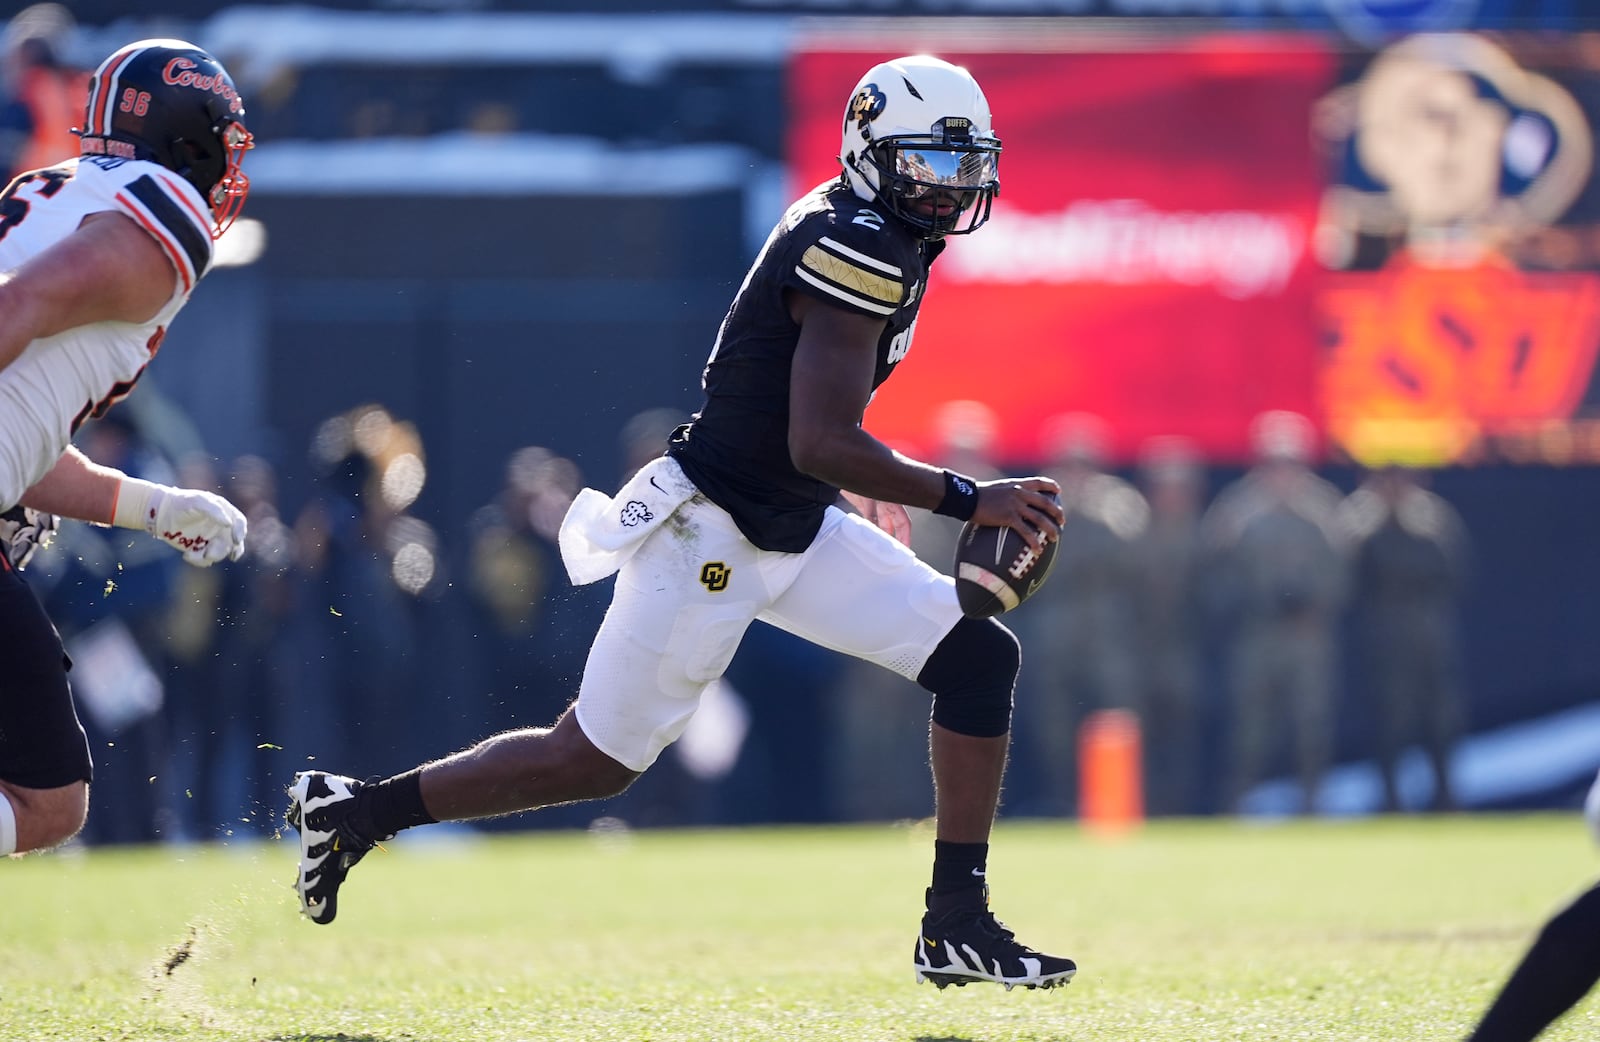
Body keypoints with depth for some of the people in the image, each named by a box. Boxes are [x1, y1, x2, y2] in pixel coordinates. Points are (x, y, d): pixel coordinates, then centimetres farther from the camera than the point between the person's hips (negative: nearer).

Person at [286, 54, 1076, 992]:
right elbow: (819, 444, -29)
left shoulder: (858, 234, 7)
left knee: (982, 658, -1)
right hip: (712, 535, -10)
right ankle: (358, 811, 18)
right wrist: (971, 501, -25)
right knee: (596, 760, 2)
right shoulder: (859, 250, -23)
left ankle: (959, 924, 1)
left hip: (797, 531, 10)